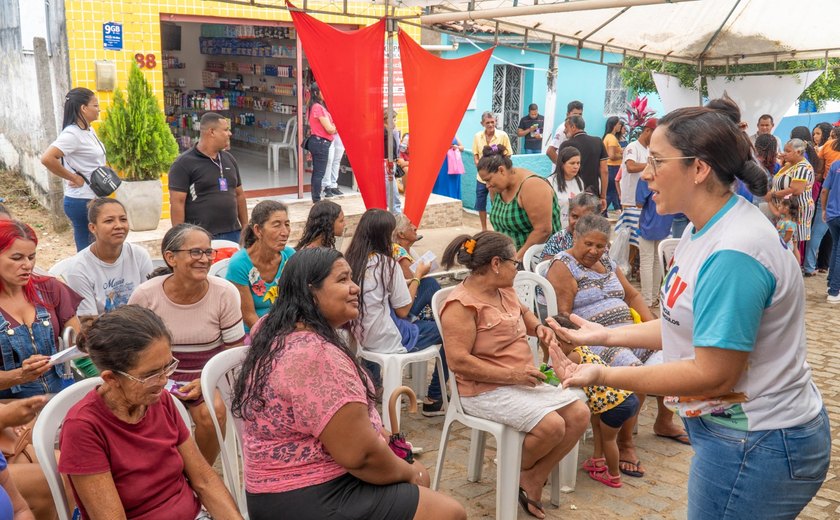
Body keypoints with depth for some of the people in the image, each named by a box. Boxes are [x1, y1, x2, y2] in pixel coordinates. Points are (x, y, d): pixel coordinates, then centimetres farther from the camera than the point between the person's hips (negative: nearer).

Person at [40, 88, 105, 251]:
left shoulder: (89, 130, 9)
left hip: (93, 199, 9)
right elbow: (47, 159, -28)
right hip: (82, 202, -9)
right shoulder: (72, 134, -17)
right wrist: (74, 178, -19)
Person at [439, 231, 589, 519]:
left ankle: (533, 481, 8)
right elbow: (458, 361, -25)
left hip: (523, 380, 9)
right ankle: (515, 473, 7)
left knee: (579, 413, -3)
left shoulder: (505, 290, 8)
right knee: (551, 426, -25)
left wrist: (538, 327, 6)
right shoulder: (462, 304, -19)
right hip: (485, 390, -9)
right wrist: (511, 375, -24)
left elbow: (524, 313, 30)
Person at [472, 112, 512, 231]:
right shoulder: (477, 136, 1)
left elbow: (507, 155, -4)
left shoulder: (503, 135, -8)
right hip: (482, 176, 4)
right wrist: (479, 165, -9)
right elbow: (475, 154, 8)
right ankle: (484, 229, 25)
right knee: (480, 203, 9)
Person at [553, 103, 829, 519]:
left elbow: (713, 374, -25)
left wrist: (604, 375, -20)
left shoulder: (732, 254, -28)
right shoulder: (705, 229, 3)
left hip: (756, 447, -9)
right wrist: (605, 335, 7)